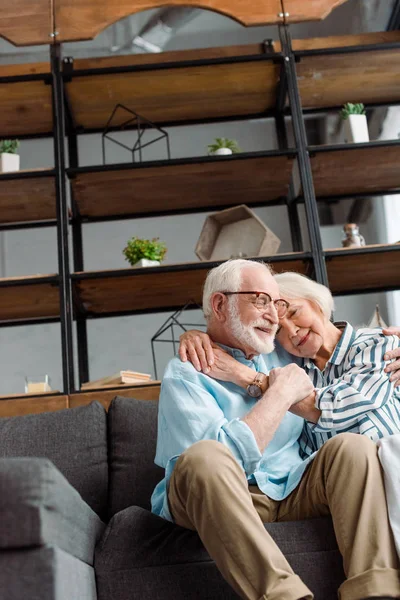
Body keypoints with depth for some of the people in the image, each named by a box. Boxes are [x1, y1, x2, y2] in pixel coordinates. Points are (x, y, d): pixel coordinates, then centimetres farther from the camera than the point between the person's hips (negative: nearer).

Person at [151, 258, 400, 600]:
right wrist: (281, 394, -13)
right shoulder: (185, 374, -7)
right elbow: (224, 459, -22)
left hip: (292, 492, 6)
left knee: (353, 446, -16)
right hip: (219, 502, -5)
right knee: (203, 457, -34)